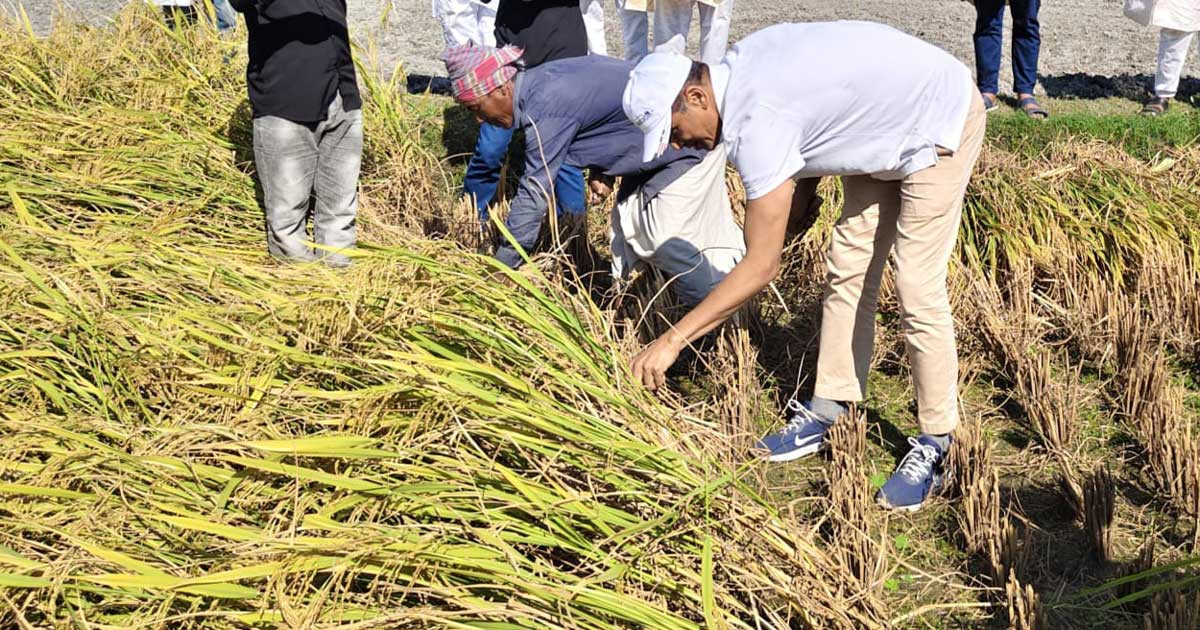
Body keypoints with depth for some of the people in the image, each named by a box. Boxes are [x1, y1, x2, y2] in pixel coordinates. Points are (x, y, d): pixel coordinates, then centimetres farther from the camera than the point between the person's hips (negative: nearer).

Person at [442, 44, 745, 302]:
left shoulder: (546, 109, -27)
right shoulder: (541, 80, 1)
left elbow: (534, 193, -25)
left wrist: (501, 269, -19)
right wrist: (603, 171, 0)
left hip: (690, 139, -10)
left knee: (669, 242, -9)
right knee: (629, 225, 11)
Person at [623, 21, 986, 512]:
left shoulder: (758, 122, -32)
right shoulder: (740, 66, -7)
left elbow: (761, 267, -32)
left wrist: (673, 340, -30)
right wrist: (802, 188, 4)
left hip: (939, 123, -10)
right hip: (889, 123, 10)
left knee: (917, 287, -10)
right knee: (847, 269, 8)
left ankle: (937, 445, 2)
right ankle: (829, 411, 15)